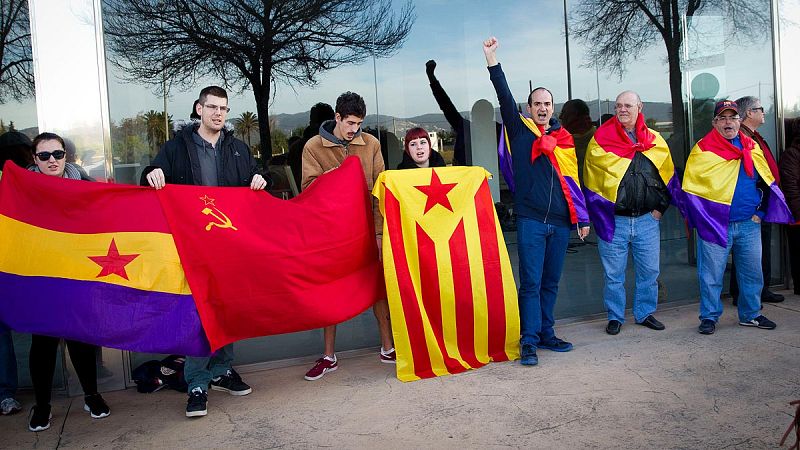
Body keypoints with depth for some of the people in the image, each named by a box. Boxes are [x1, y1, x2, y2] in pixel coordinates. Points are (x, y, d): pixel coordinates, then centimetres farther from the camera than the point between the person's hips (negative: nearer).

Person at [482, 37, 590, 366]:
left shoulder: (563, 138, 15)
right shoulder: (520, 131, 6)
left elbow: (573, 180, 16)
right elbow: (504, 97, -7)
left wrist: (582, 218, 13)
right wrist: (492, 59, -15)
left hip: (560, 222, 4)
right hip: (530, 219, -4)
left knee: (550, 283, 11)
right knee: (531, 283, -6)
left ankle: (546, 334, 21)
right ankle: (529, 342, -2)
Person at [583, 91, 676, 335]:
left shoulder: (655, 141, 8)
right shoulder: (601, 139, 0)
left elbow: (668, 176, 15)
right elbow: (591, 180, 2)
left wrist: (660, 207, 7)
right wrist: (600, 213, -2)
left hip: (647, 220, 3)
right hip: (613, 220, -2)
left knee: (649, 271, 10)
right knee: (614, 273, 4)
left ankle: (645, 313, 26)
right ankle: (615, 317, 18)